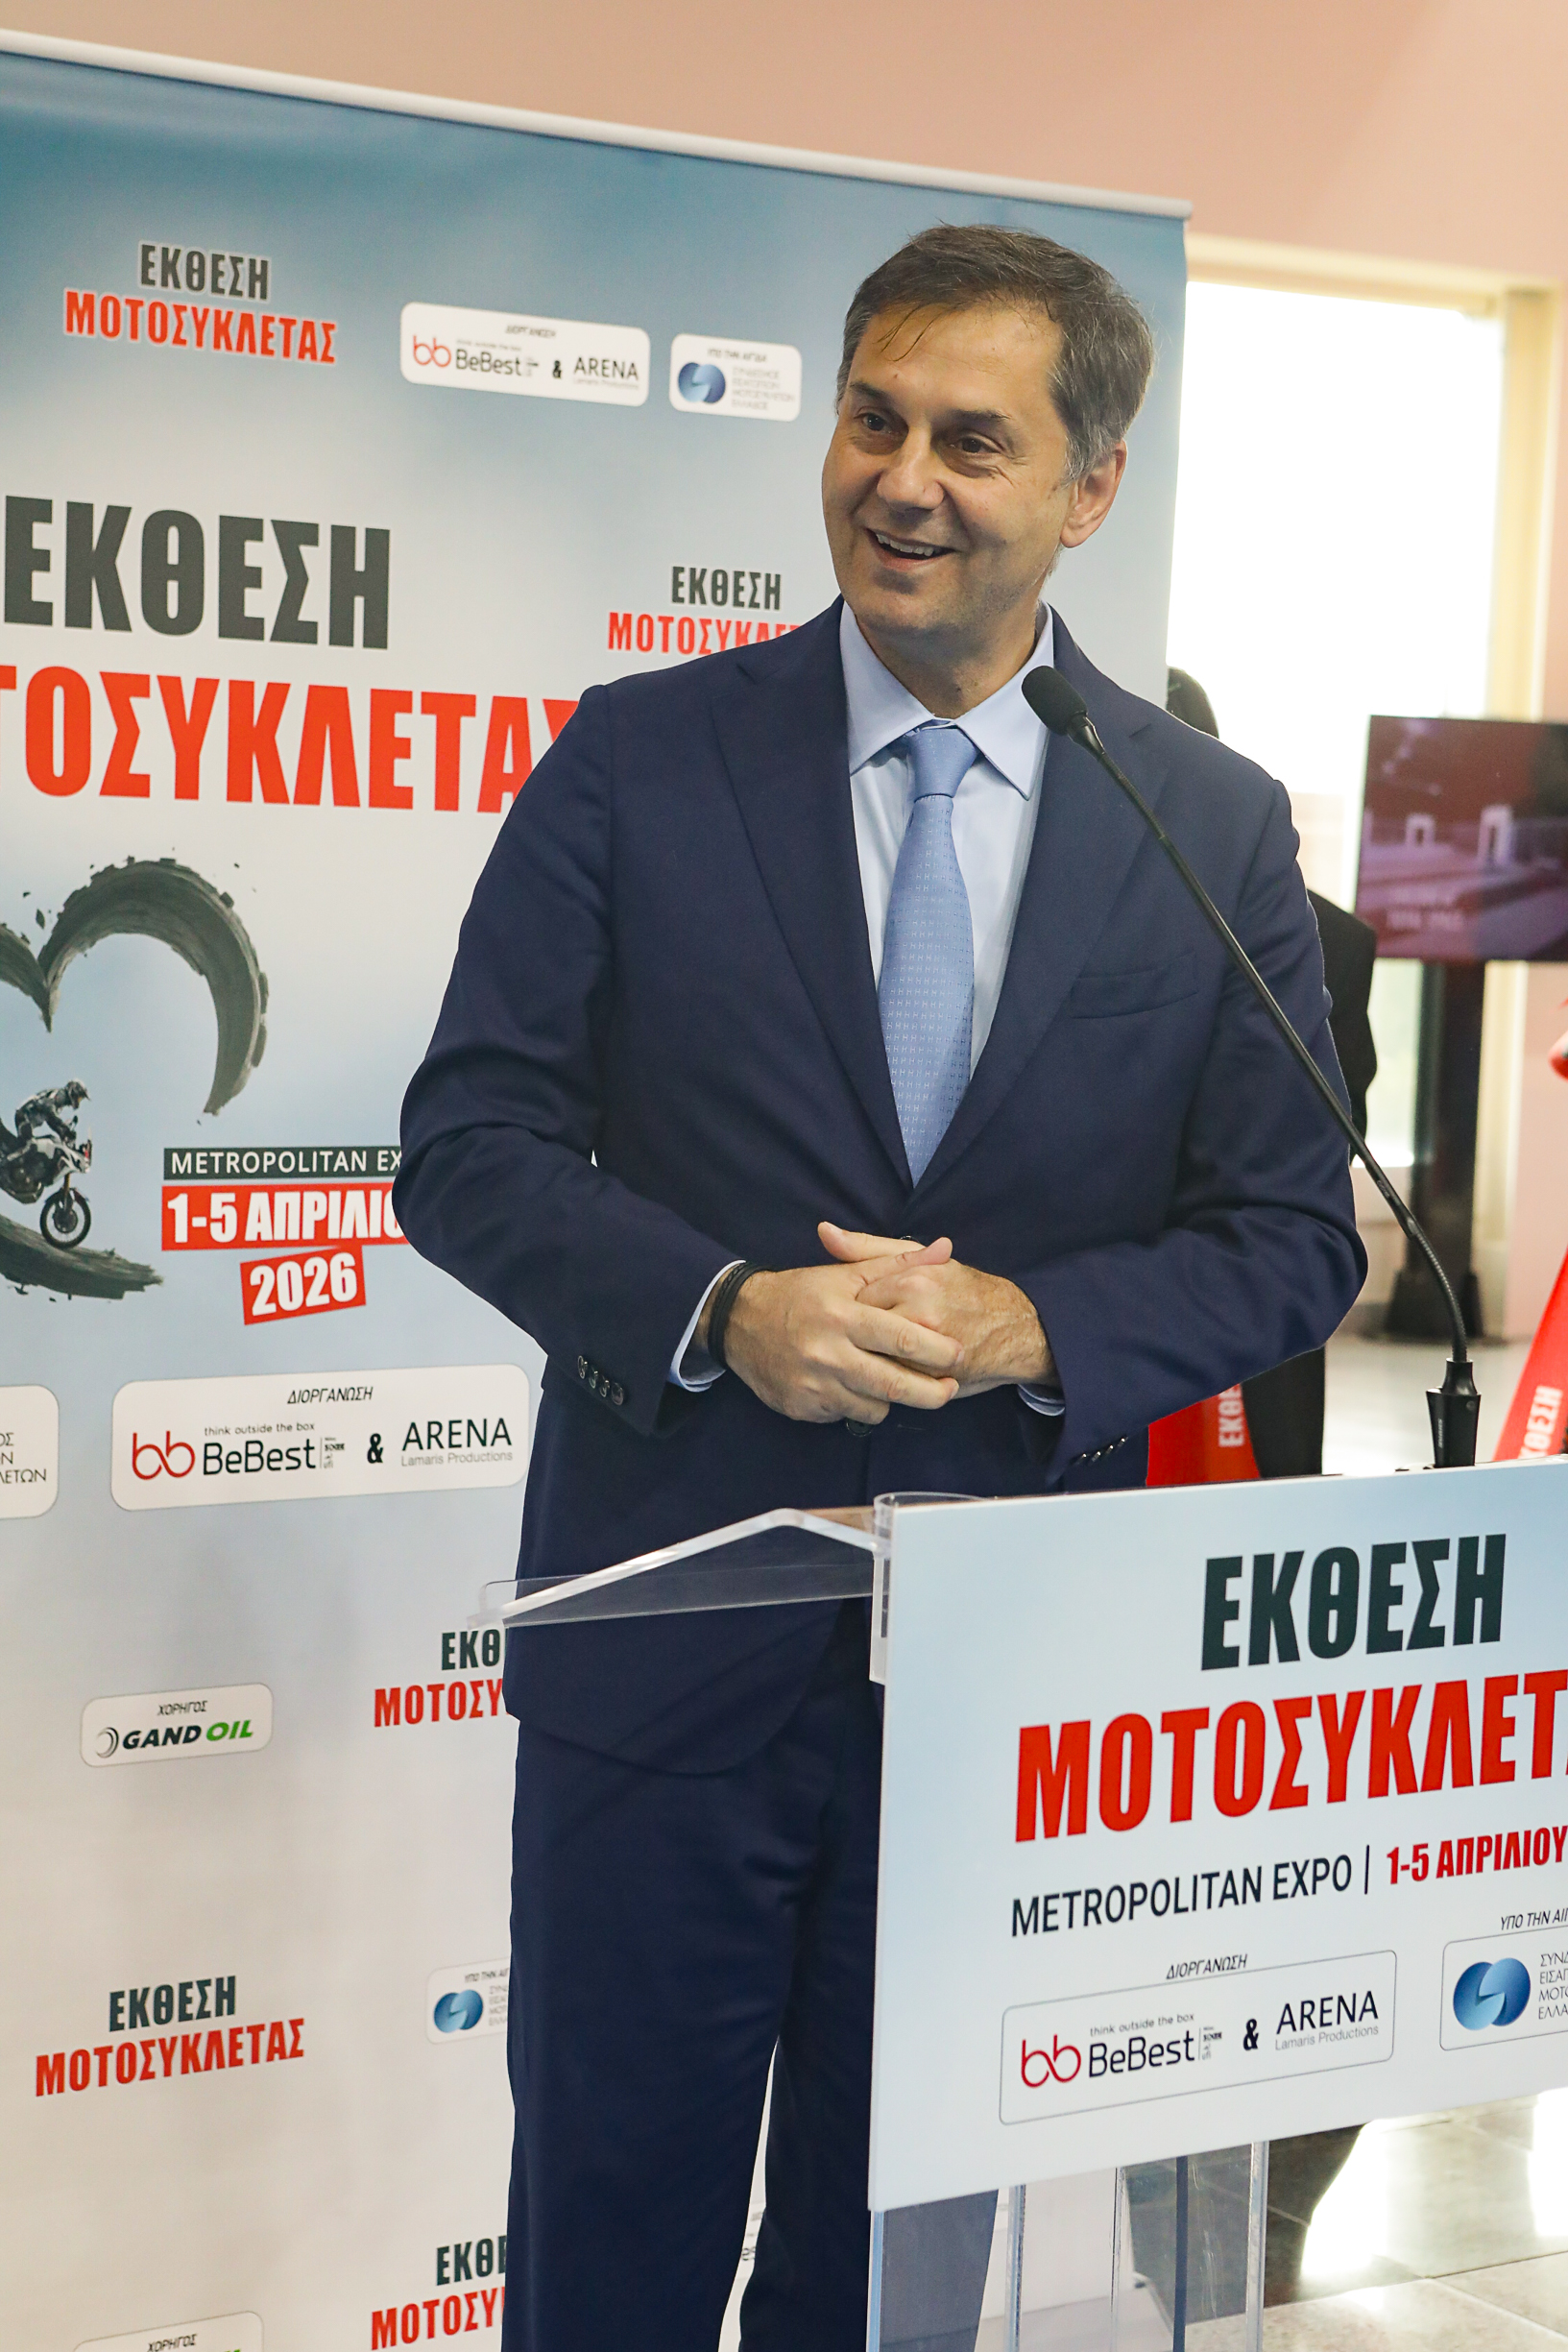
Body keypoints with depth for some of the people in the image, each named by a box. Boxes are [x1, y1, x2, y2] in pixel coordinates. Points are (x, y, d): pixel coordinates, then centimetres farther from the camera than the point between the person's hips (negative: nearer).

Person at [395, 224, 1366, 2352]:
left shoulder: (1218, 831, 0)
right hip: (668, 1639, -1)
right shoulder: (636, 763, -3)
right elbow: (467, 1142, -5)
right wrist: (719, 1309, -21)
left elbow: (1296, 1242, 1)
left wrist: (1034, 1328, -17)